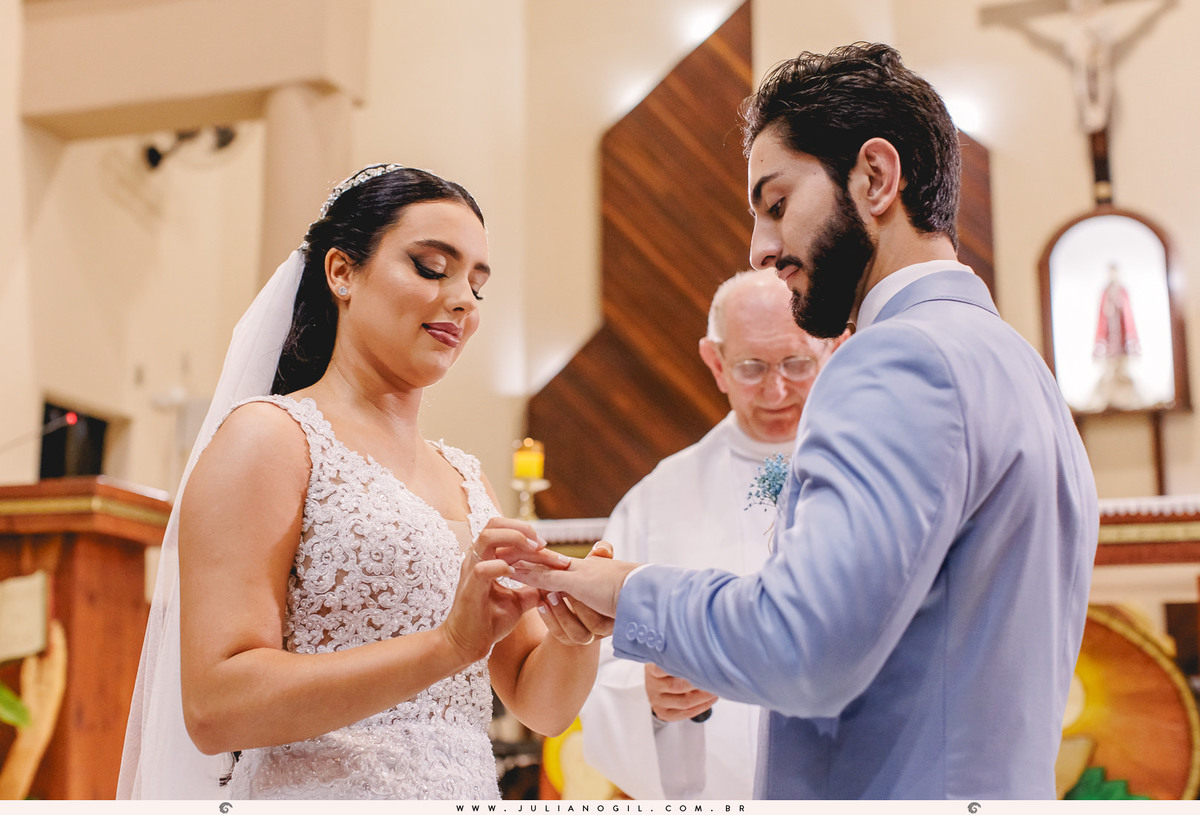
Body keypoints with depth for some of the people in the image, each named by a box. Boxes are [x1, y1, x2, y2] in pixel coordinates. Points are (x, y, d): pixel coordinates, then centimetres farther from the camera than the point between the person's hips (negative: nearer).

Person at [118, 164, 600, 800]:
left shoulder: (465, 478, 11)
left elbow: (542, 705, 8)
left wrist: (575, 634, -12)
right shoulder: (271, 434, -8)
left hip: (469, 793, 6)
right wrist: (449, 644, -25)